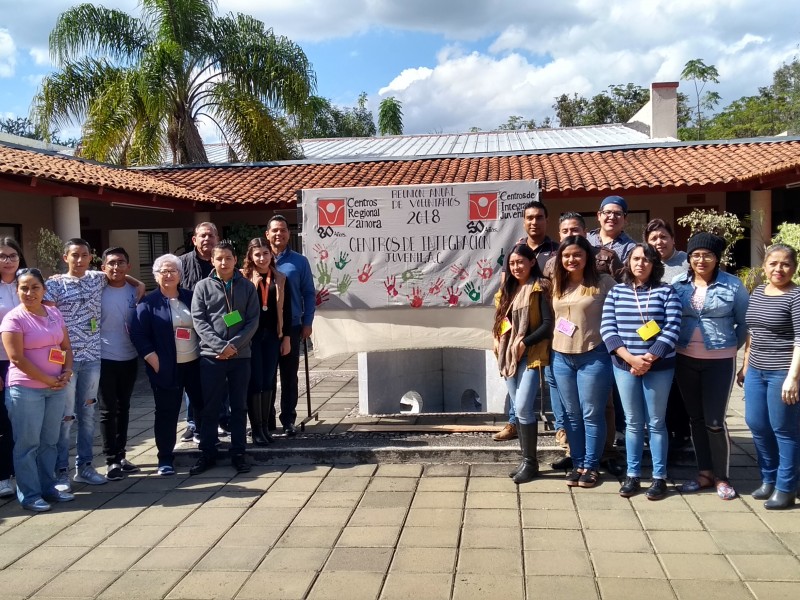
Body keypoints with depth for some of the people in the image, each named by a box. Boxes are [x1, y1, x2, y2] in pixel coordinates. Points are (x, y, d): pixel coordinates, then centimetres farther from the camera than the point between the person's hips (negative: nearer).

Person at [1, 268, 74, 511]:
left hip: (57, 388, 6)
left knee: (49, 441, 13)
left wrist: (67, 372, -4)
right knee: (27, 444, 1)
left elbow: (66, 347, 14)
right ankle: (29, 495, 10)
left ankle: (48, 488, 24)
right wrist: (48, 380, -13)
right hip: (25, 389, -6)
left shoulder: (54, 314, 8)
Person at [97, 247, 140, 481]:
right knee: (108, 410, 1)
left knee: (123, 408, 12)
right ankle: (111, 460, 8)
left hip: (130, 358, 4)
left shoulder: (135, 292, 3)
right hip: (105, 359, -4)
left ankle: (120, 456, 22)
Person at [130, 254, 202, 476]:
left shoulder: (190, 297, 9)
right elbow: (138, 335, -7)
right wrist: (155, 362, -13)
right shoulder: (149, 302, -3)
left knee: (204, 406, 11)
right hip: (166, 369, -4)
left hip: (195, 364, 4)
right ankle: (165, 459, 14)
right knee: (167, 413, 3)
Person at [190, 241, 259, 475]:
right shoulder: (202, 287, 3)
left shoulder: (247, 287, 5)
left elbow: (253, 320, -1)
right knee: (210, 407, 6)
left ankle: (238, 454, 16)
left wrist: (234, 344, -14)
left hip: (241, 356, 1)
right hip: (211, 356, -1)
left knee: (239, 407, 7)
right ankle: (207, 454, 17)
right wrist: (220, 346, -15)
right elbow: (199, 320, -4)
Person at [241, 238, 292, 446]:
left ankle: (265, 426, 16)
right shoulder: (243, 278, -1)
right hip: (251, 335, -3)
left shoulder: (280, 279, 7)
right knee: (255, 382, -2)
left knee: (268, 382, 8)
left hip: (272, 335, 3)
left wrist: (286, 337, 4)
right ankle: (256, 428, 5)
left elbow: (286, 310, 7)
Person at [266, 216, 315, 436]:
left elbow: (309, 293, 5)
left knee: (289, 375, 6)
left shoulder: (299, 261, 4)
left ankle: (288, 419, 15)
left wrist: (307, 322, -2)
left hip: (291, 327, -1)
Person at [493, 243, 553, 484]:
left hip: (530, 355, -7)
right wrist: (497, 339, 3)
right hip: (508, 355, 7)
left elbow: (548, 324, -12)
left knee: (523, 408, -11)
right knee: (519, 409, 9)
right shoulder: (508, 289, 16)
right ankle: (525, 459, 17)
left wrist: (524, 343, -17)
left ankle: (530, 462, 1)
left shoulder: (540, 288, -6)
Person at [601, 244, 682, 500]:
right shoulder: (616, 292, 5)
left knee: (656, 422, 6)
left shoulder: (666, 291, 0)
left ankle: (659, 477, 17)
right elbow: (607, 328, -2)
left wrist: (649, 358, -16)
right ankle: (633, 475, 20)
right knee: (633, 422, 10)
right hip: (624, 366, 2)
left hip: (659, 366, -2)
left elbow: (672, 329, -8)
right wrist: (629, 357, -14)